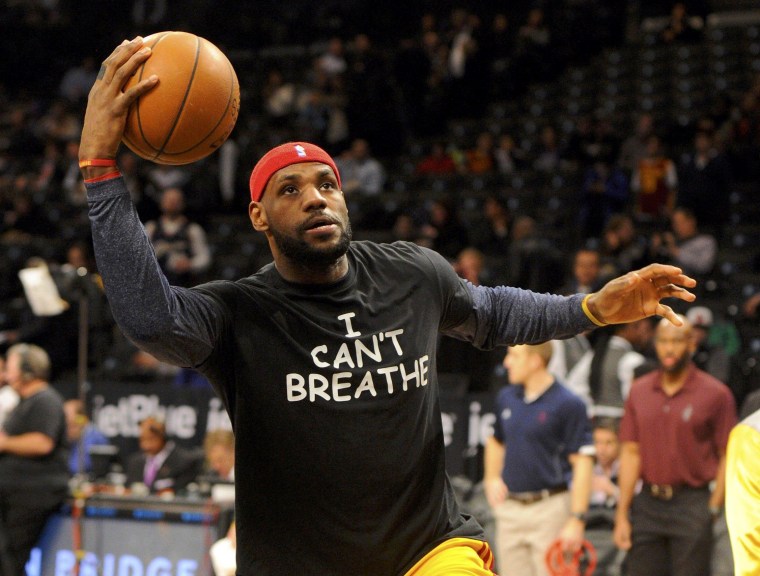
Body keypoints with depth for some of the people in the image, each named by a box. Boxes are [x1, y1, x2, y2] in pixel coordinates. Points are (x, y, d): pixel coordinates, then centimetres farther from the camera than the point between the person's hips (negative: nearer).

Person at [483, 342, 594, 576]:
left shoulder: (568, 405, -10)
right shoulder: (506, 398, 9)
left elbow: (582, 463, -13)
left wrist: (577, 519, -19)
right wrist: (491, 478, 7)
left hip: (549, 508, -6)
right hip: (509, 509, 6)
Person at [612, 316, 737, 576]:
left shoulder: (715, 394, -3)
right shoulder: (639, 391, 8)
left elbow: (727, 457, -2)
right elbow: (631, 454, 9)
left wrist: (713, 510, -9)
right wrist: (622, 515, 5)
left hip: (692, 504, -4)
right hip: (647, 503, 4)